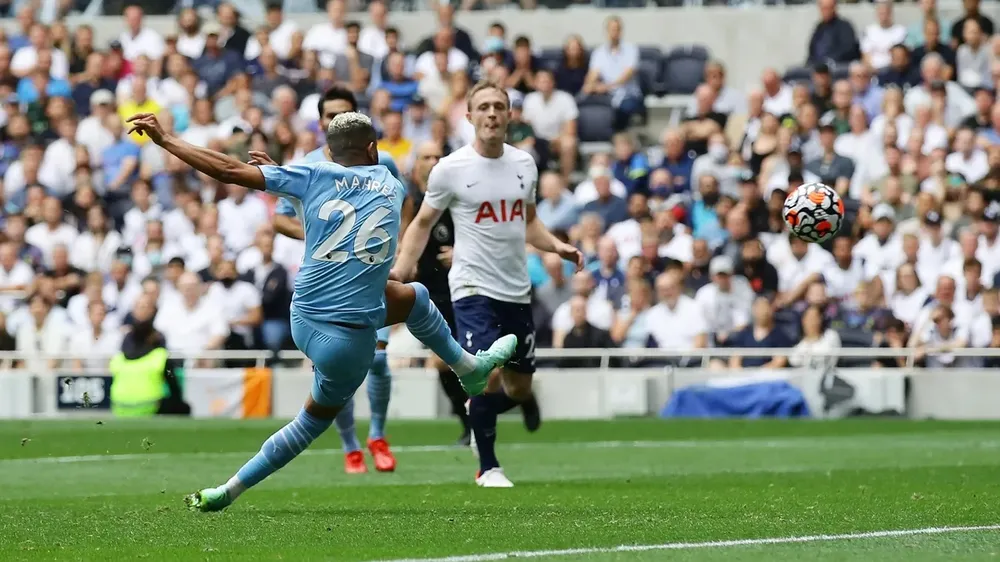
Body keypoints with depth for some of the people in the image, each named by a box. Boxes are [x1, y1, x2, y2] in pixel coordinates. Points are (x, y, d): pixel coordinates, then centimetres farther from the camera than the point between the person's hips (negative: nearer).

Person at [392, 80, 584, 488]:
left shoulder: (524, 164, 6)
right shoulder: (451, 169, -8)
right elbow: (422, 223, 1)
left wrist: (556, 246, 2)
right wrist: (402, 266, -14)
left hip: (517, 291, 5)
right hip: (473, 288, -5)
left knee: (519, 388, 10)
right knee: (489, 374, -19)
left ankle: (477, 416, 42)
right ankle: (487, 468, -2)